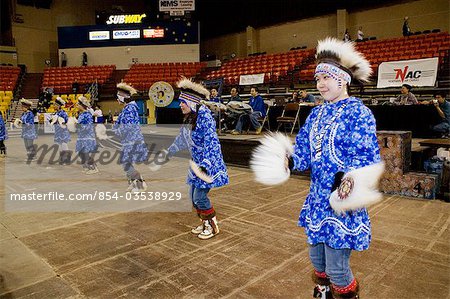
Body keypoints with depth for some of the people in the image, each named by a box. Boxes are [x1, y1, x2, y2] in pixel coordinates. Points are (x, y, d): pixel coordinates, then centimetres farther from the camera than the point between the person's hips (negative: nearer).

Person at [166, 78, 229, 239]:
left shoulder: (204, 116, -21)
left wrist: (205, 164, -32)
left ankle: (213, 226, 15)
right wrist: (169, 151, 29)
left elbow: (211, 141, -27)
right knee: (193, 195, 12)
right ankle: (204, 223, 31)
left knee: (199, 197, -6)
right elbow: (182, 138, 20)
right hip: (197, 163, 9)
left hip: (209, 164, -8)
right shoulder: (188, 118, 6)